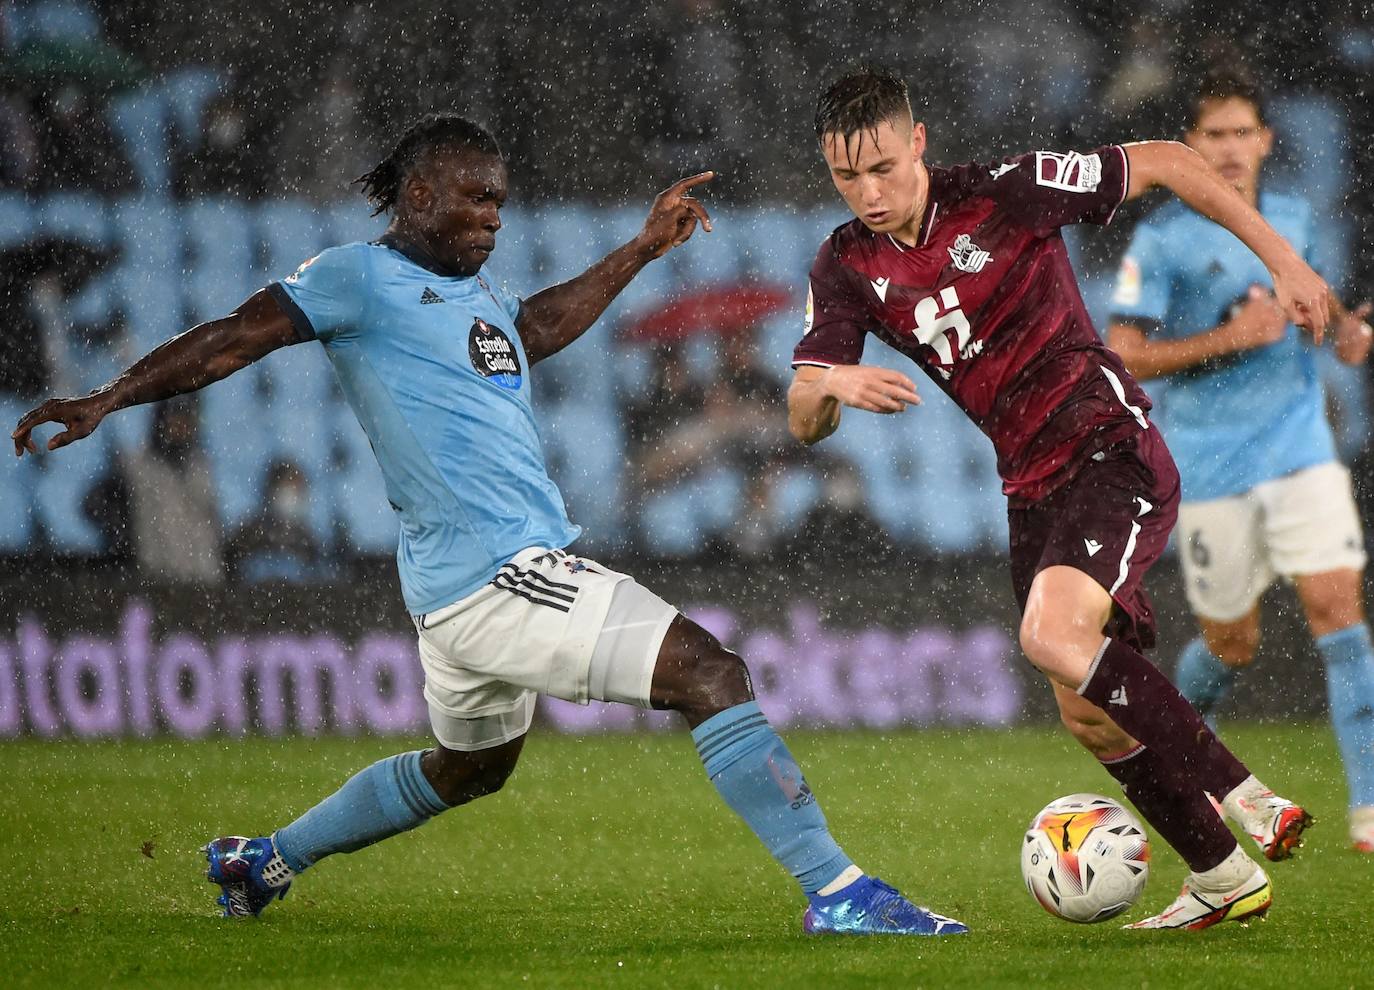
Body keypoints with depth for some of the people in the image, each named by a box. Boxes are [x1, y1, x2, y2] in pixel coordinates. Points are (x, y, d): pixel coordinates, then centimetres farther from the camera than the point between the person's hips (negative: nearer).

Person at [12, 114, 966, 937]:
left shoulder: (475, 290, 19)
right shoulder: (360, 277, -6)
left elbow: (531, 329, 40)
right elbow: (234, 340, -9)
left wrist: (640, 251, 39)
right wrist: (107, 400, -18)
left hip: (474, 585, 11)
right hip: (497, 575, -11)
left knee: (469, 766, 31)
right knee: (709, 672, -16)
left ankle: (268, 860, 43)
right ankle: (837, 891, -17)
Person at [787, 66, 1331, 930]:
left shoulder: (1004, 194, -14)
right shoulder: (847, 267, 1)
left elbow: (1166, 164, -7)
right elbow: (804, 422, -3)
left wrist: (1282, 260, -8)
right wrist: (832, 384, -28)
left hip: (1112, 448, -7)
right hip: (1033, 487, 7)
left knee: (1055, 636, -29)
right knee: (1091, 716, 6)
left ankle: (1247, 799, -21)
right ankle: (1225, 879, 23)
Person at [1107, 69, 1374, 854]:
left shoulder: (1296, 218, 7)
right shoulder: (1163, 239, -8)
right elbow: (1125, 355, -11)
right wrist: (1229, 337, -19)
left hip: (1301, 449, 3)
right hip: (1210, 465, -3)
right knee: (1231, 644, 6)